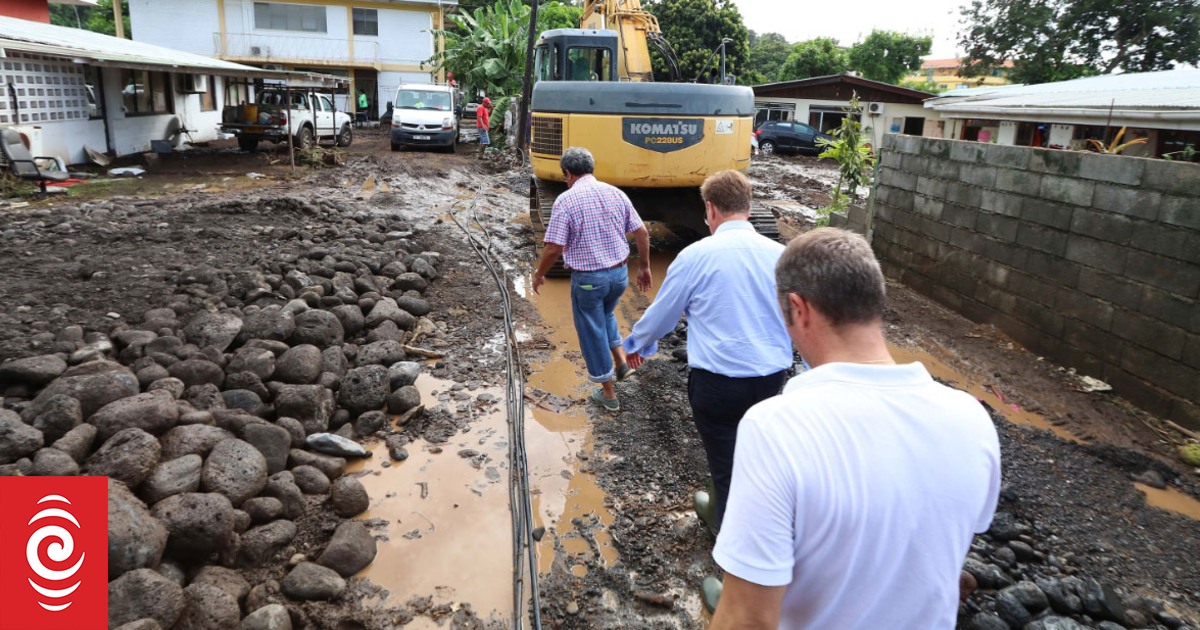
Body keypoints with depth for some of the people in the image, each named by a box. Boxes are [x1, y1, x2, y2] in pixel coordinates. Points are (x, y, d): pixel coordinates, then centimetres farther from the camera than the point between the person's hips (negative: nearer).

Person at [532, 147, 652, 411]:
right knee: (606, 314, 34)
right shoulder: (616, 193, 1)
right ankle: (622, 362, 24)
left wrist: (539, 274, 1)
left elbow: (555, 248, -16)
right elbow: (642, 233, 3)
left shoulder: (566, 200, -14)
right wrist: (644, 267, 15)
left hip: (588, 278, -5)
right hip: (619, 272, 5)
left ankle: (608, 394, 23)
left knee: (592, 332, 12)